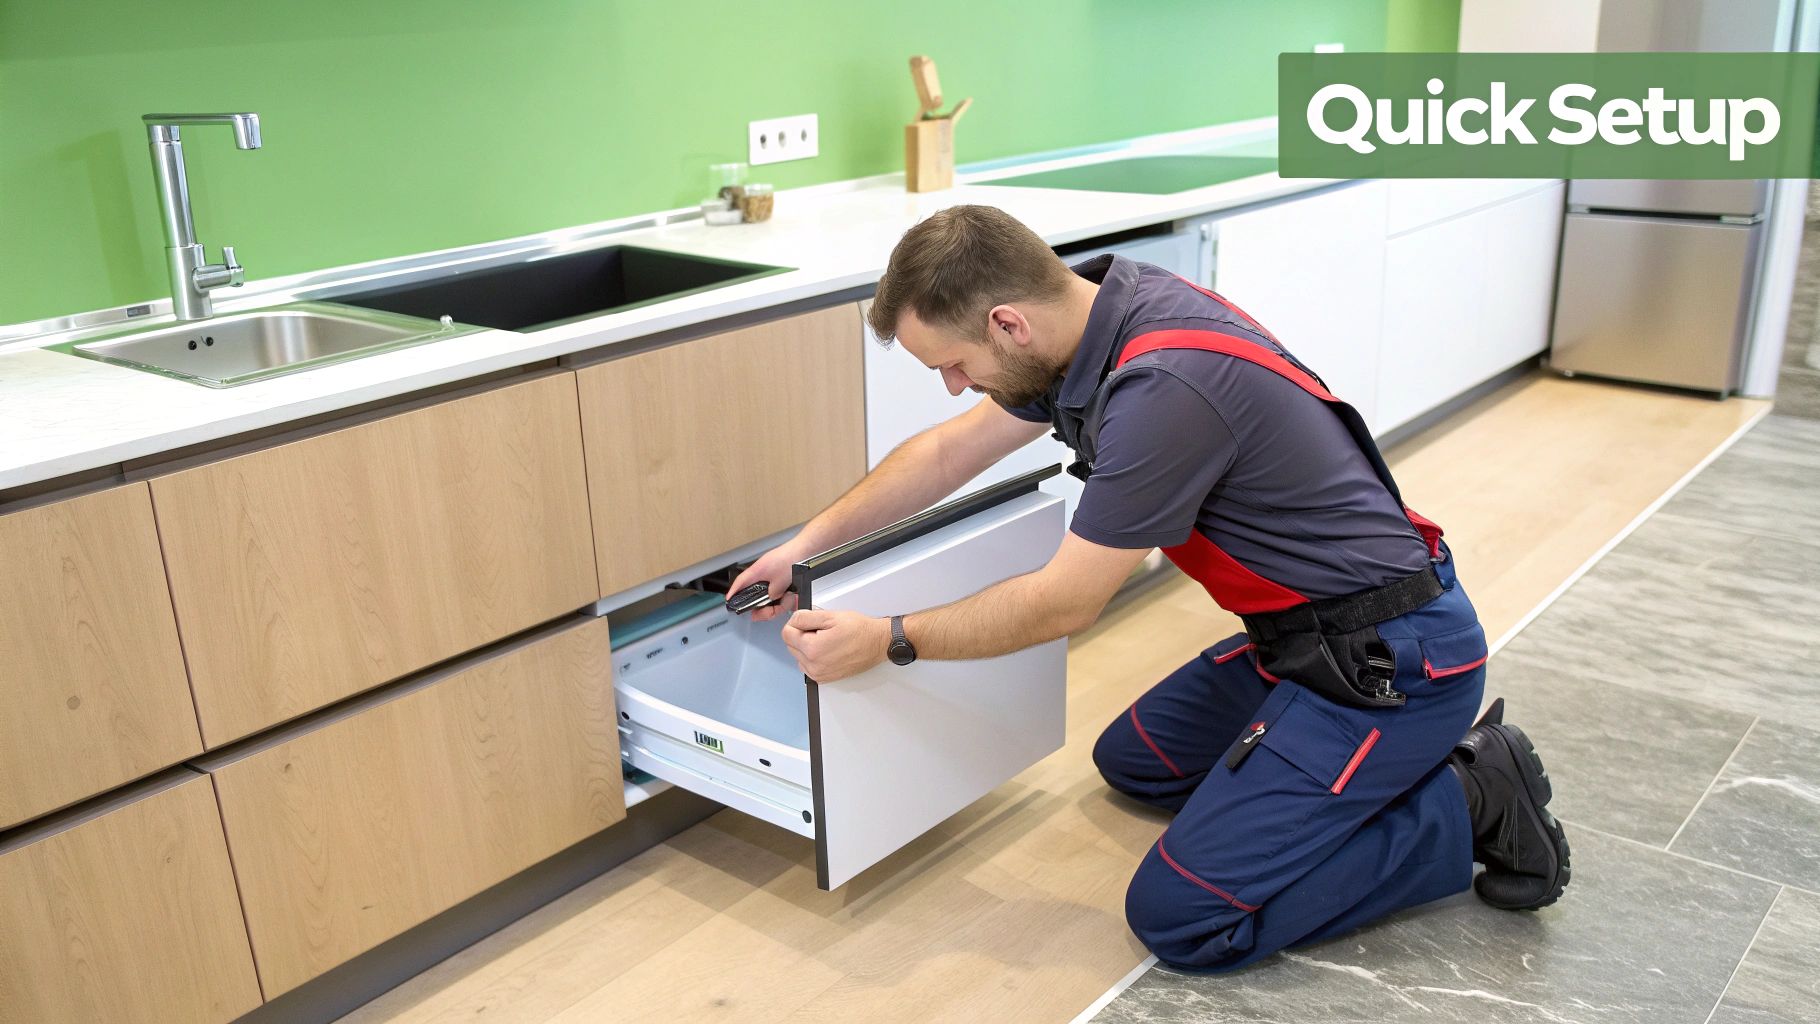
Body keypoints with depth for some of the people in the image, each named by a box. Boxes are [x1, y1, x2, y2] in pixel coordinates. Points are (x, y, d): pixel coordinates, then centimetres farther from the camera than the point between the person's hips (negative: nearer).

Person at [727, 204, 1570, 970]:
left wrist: (889, 640, -10)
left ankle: (1468, 805, 1)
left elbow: (1064, 603, -20)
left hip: (1391, 659, -10)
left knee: (1179, 917, -11)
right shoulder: (1104, 307, -1)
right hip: (1307, 631, 10)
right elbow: (949, 452, 11)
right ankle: (1412, 759, 17)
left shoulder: (1165, 385, -30)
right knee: (1131, 762, 24)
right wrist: (809, 543, 11)